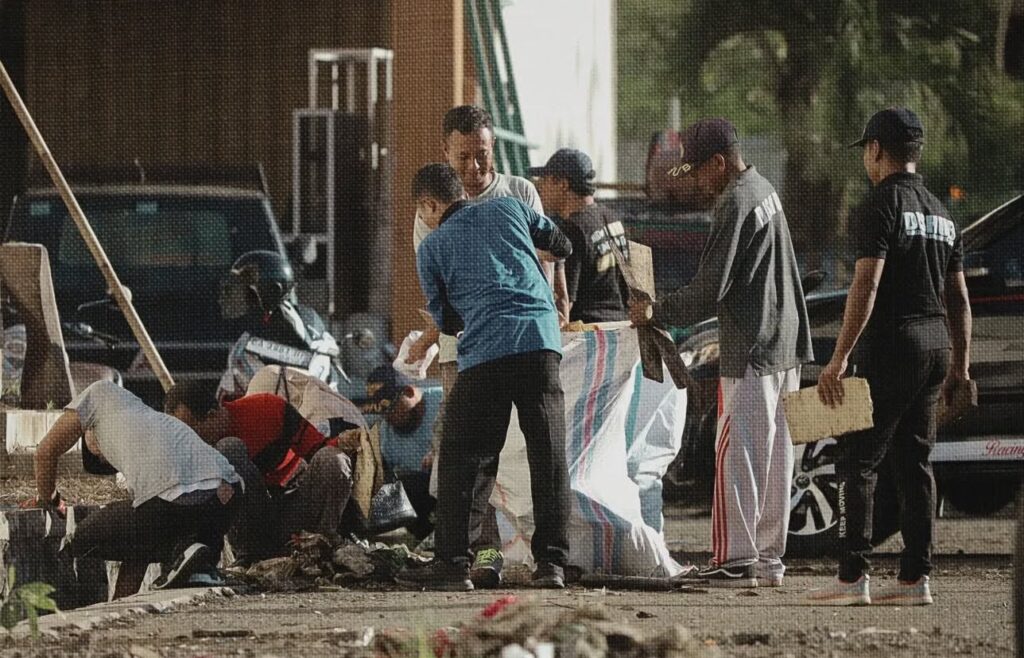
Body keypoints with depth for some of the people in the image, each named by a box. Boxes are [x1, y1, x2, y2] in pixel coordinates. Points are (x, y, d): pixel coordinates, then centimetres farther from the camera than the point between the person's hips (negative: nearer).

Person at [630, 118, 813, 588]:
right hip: (785, 345, 10)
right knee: (775, 455, 12)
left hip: (752, 352, -10)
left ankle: (735, 559, -9)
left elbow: (708, 293, -17)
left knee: (736, 452, -8)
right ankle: (768, 558, 16)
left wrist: (656, 313, -5)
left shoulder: (736, 205, -16)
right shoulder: (764, 190, 15)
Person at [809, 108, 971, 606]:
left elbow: (866, 286, -18)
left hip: (892, 346, -8)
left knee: (858, 461, -6)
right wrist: (961, 364, 23)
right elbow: (958, 297, 18)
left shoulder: (882, 206, -10)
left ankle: (853, 578, -10)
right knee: (914, 463, 10)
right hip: (935, 343, 8)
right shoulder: (940, 213, 16)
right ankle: (915, 578, 8)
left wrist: (839, 358, -20)